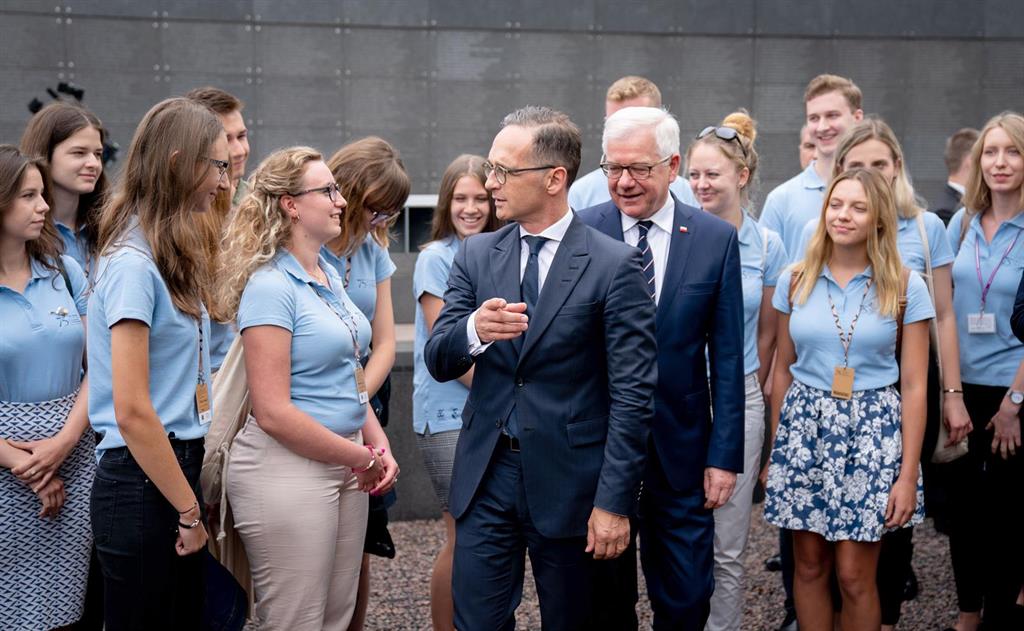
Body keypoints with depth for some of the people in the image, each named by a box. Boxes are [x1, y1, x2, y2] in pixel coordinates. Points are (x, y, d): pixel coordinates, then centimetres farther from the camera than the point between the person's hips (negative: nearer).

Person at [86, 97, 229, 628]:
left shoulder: (170, 258, 11)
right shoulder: (133, 265, -17)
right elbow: (131, 411, -20)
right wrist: (190, 512, -13)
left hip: (179, 464, 9)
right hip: (141, 484, -9)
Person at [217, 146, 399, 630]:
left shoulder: (329, 275, 11)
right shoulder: (271, 287, -15)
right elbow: (273, 413, -20)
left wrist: (380, 447, 3)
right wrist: (363, 459, -12)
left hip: (344, 466, 8)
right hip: (288, 468, -8)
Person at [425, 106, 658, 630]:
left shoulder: (615, 265, -9)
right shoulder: (475, 256, 5)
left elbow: (633, 393, -10)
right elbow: (437, 362, 2)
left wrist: (614, 502, -14)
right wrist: (474, 330, -21)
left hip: (568, 483, -3)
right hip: (485, 475, 3)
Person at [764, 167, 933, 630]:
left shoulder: (905, 287, -3)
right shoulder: (795, 280, 4)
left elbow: (913, 385, -3)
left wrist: (908, 474, -6)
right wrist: (773, 450, 12)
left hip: (872, 432, -2)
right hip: (803, 427, 2)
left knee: (855, 576, 0)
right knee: (809, 566, 9)